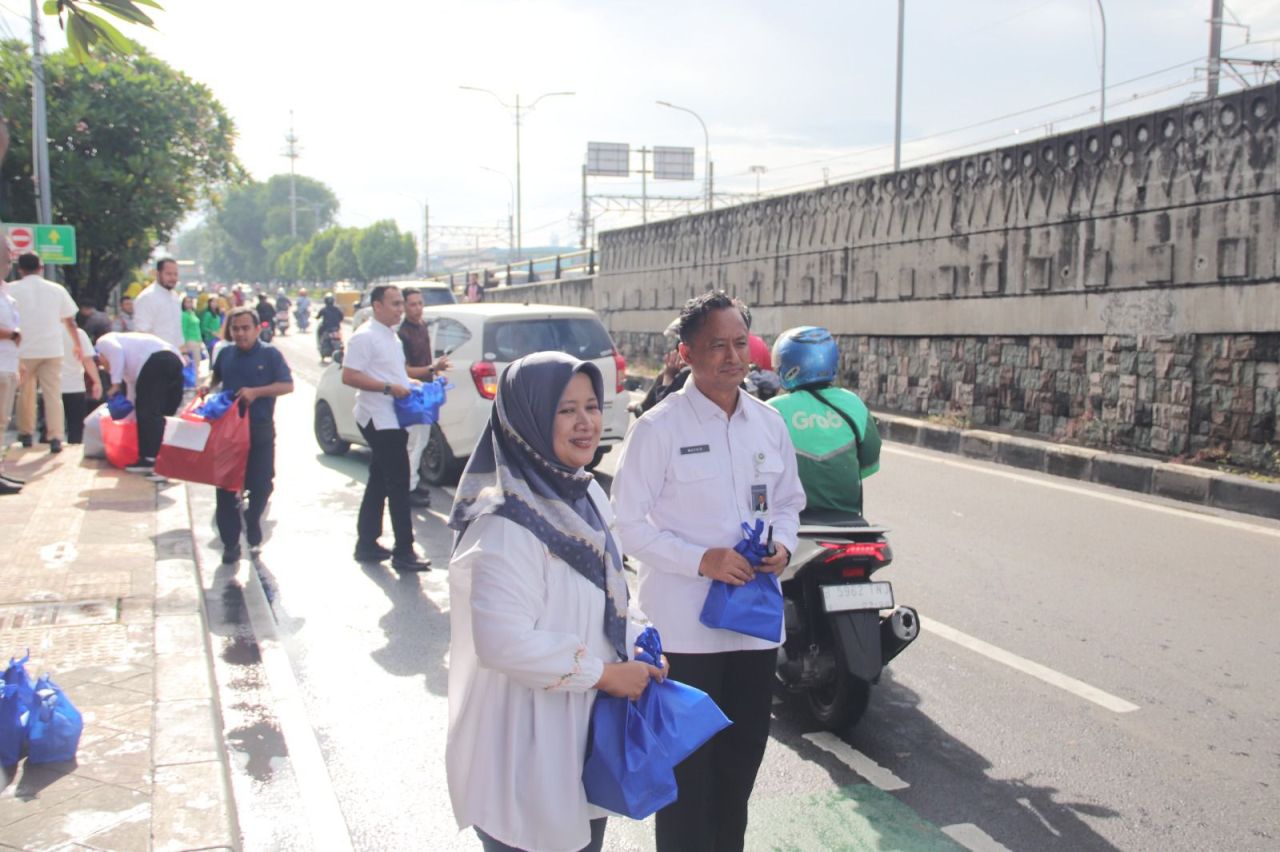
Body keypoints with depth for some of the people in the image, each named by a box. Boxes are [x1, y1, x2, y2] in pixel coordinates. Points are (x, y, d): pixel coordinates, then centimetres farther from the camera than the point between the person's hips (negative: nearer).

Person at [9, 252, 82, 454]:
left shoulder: (12, 289, -1)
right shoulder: (57, 289, 5)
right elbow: (70, 321, 10)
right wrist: (77, 344, 21)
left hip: (24, 350, -1)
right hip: (52, 350, 1)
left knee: (25, 393, 16)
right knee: (53, 394, 1)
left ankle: (26, 433, 24)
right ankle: (56, 438, -8)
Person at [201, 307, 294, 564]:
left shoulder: (270, 354, -4)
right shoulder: (225, 353, 7)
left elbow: (288, 385, -10)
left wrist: (256, 392, -19)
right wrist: (208, 385, 5)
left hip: (260, 430, -2)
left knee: (261, 484, 5)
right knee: (226, 487, 1)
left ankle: (253, 532, 31)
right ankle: (230, 542, 9)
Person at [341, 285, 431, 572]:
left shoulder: (391, 336, 15)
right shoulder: (365, 336, -14)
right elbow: (349, 376, -20)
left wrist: (407, 383, 10)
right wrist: (389, 387, -23)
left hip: (391, 419, 10)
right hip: (378, 419, -10)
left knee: (379, 482, 15)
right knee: (398, 483, -8)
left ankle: (367, 544, 24)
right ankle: (403, 552, -4)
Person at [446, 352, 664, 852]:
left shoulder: (585, 495, 4)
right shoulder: (509, 522, -24)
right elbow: (502, 642, -29)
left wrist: (636, 653, 0)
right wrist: (603, 673, -20)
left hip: (589, 724, 9)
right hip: (529, 744, -8)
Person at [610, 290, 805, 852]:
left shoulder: (768, 423, 5)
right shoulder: (659, 427, -12)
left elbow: (788, 501, 16)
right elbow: (628, 523, -11)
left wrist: (783, 544, -5)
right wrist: (701, 560, -21)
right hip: (684, 626, -5)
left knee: (742, 759, 19)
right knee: (688, 767, 8)